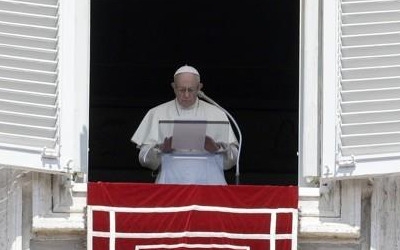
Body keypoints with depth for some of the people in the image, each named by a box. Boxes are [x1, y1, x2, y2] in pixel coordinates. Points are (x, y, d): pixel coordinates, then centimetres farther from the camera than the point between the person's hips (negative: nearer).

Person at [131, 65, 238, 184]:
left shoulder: (216, 114, 16)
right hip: (171, 180, -1)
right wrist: (161, 149, -12)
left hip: (209, 180, 1)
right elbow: (144, 158, 8)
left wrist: (217, 148, -10)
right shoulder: (157, 114, 15)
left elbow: (232, 159, 10)